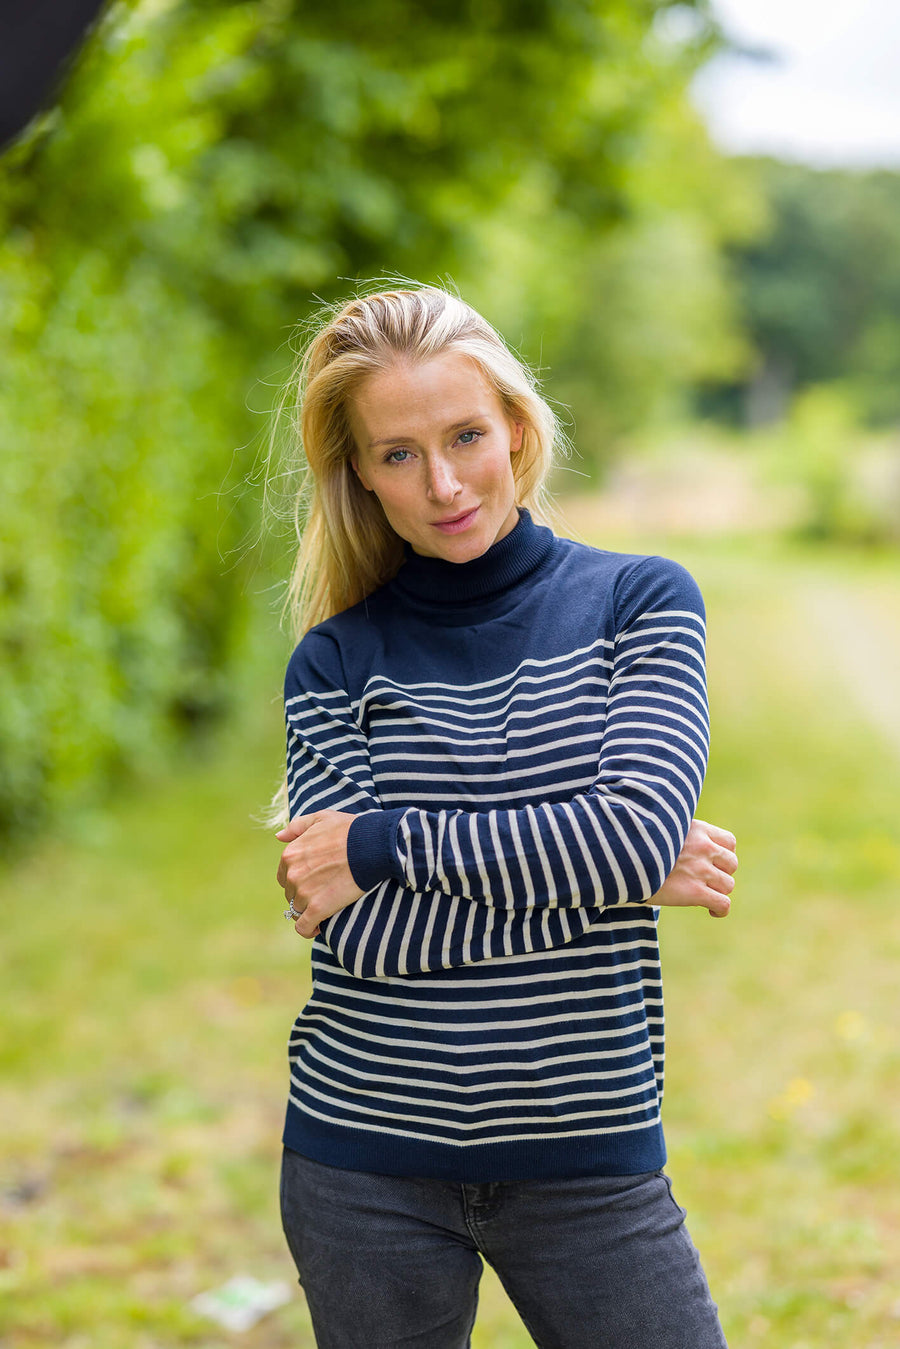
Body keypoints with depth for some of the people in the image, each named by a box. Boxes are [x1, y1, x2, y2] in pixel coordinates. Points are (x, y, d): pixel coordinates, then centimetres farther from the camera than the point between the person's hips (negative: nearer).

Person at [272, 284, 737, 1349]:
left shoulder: (641, 603, -1)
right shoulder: (336, 660, 0)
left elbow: (637, 830, -16)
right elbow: (353, 934, -12)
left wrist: (381, 843, -15)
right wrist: (628, 874, -14)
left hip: (589, 1159, -1)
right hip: (365, 1163, 1)